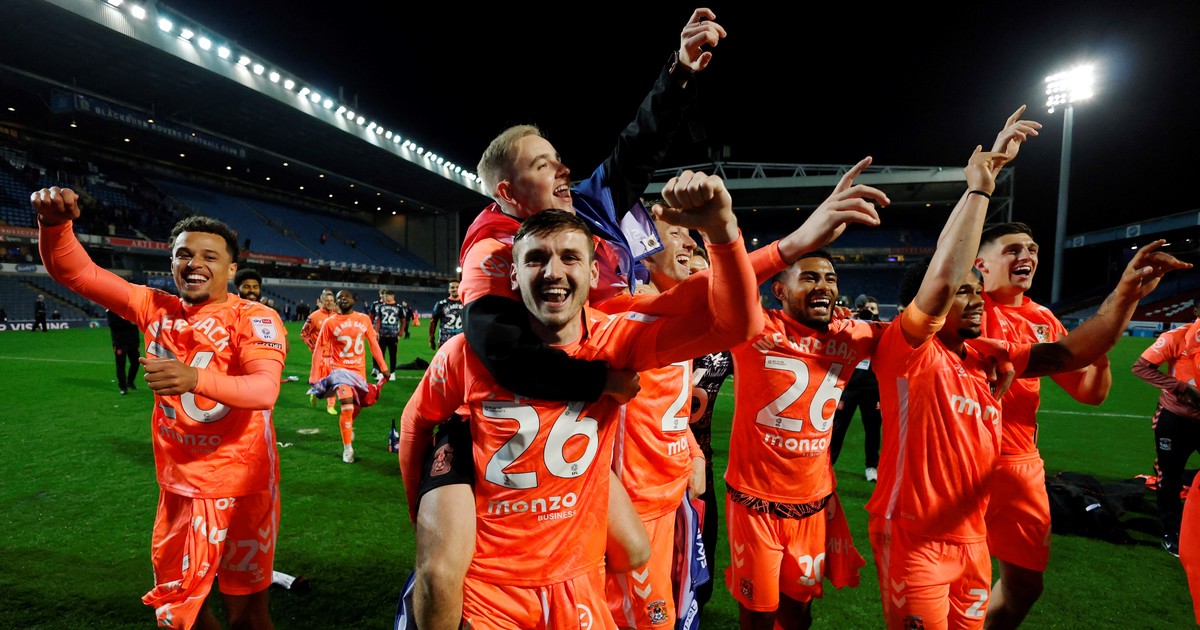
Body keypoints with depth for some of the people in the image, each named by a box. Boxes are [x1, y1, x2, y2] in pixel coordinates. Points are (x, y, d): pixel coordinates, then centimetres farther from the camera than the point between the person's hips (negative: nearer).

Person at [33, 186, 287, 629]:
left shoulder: (254, 319, -14)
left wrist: (195, 378, -46)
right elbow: (75, 272, 2)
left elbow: (265, 389, -29)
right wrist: (54, 223, -19)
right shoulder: (157, 309, 3)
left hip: (241, 488, -5)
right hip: (178, 488, 5)